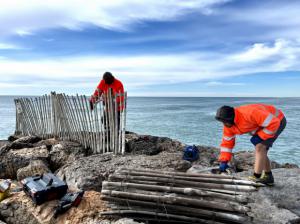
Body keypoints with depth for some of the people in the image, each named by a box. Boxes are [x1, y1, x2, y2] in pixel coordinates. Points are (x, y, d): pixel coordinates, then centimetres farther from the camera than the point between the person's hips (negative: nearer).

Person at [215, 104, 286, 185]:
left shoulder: (250, 113, -40)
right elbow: (227, 142, -5)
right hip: (264, 123, 8)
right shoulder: (228, 124, -14)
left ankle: (256, 178, -13)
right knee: (261, 151, 9)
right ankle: (268, 177, 26)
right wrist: (223, 161, -10)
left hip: (277, 121, -8)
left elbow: (274, 123, -34)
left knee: (259, 148, -19)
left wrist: (260, 137, -26)